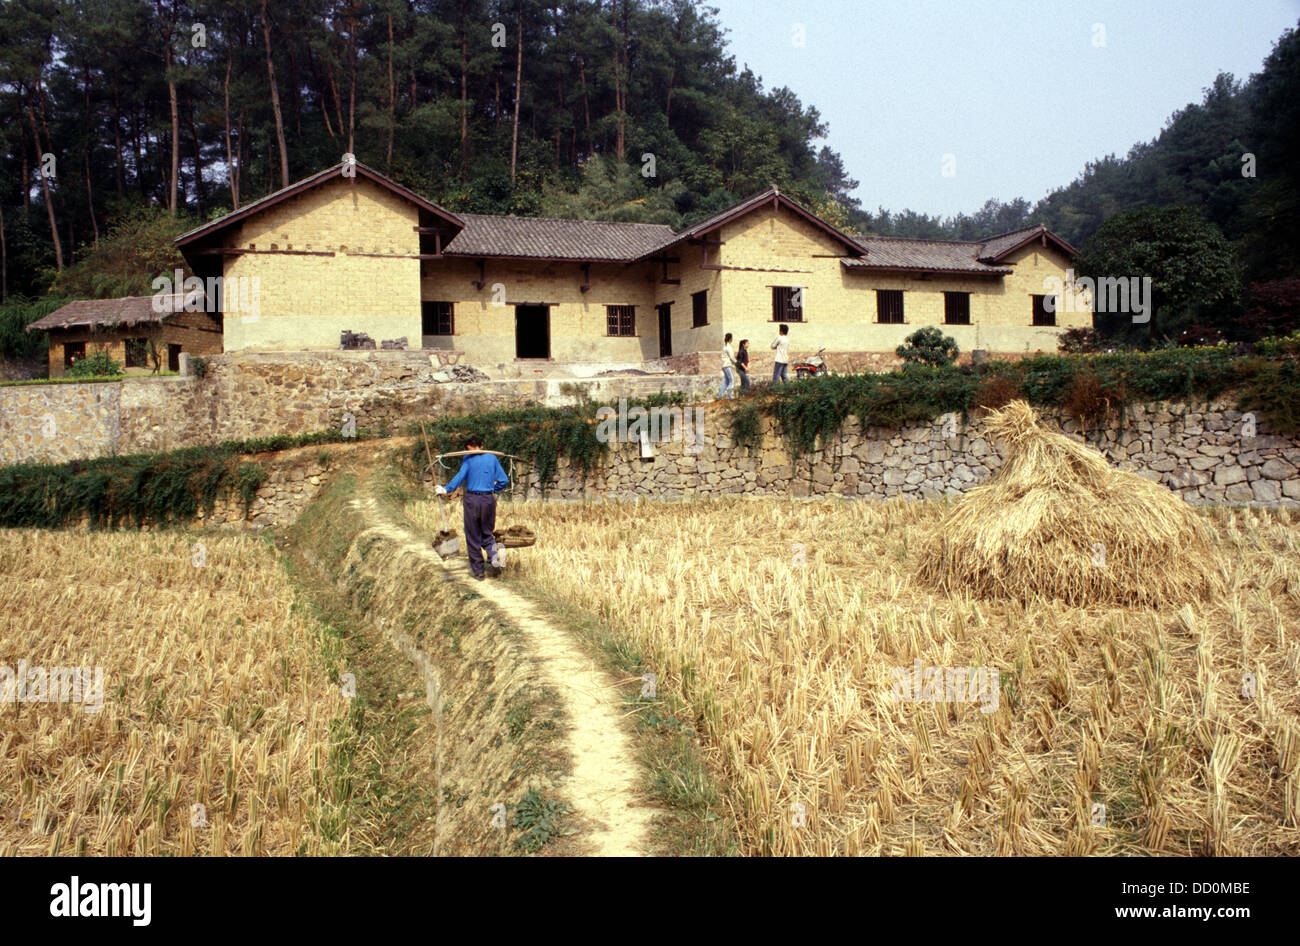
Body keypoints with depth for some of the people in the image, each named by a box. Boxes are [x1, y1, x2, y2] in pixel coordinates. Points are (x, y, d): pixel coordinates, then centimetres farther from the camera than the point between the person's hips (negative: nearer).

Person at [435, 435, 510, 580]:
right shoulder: (492, 458, 9)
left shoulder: (468, 459, -1)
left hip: (472, 499, -3)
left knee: (473, 537, 6)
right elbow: (504, 481, 8)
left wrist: (446, 490, -13)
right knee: (487, 533, 16)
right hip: (489, 500, 3)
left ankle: (478, 571, 9)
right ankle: (495, 552, -15)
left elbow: (460, 476, -15)